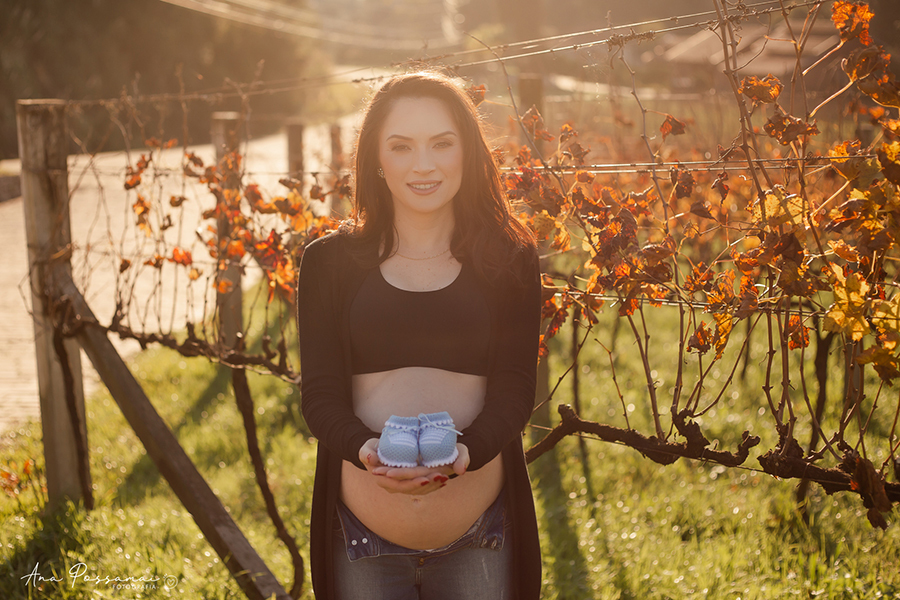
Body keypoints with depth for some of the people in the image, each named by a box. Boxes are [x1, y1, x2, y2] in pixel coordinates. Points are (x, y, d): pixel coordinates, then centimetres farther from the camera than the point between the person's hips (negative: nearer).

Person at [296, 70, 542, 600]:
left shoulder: (511, 259, 3)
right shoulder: (329, 262, 3)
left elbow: (514, 389, -3)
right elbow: (320, 394, -2)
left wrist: (466, 451, -24)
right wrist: (367, 450, -23)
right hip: (364, 535, 0)